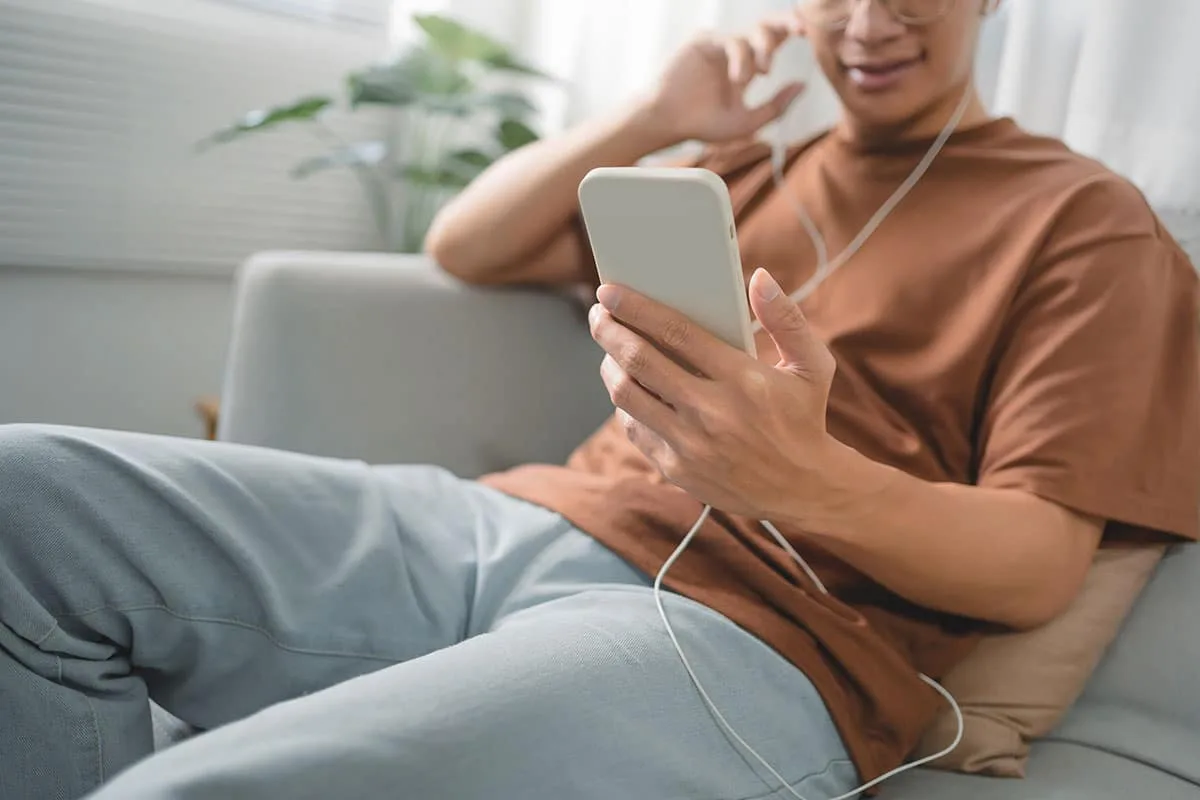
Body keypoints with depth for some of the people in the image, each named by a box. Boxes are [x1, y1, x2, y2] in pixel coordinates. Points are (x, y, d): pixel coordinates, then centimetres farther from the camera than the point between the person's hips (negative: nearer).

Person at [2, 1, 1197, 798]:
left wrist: (806, 480, -24)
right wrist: (651, 121, 11)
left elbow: (1042, 567, -3)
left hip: (742, 631, -6)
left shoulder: (1085, 221, 9)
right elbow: (462, 247, 26)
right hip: (515, 524, 7)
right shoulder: (752, 168, 23)